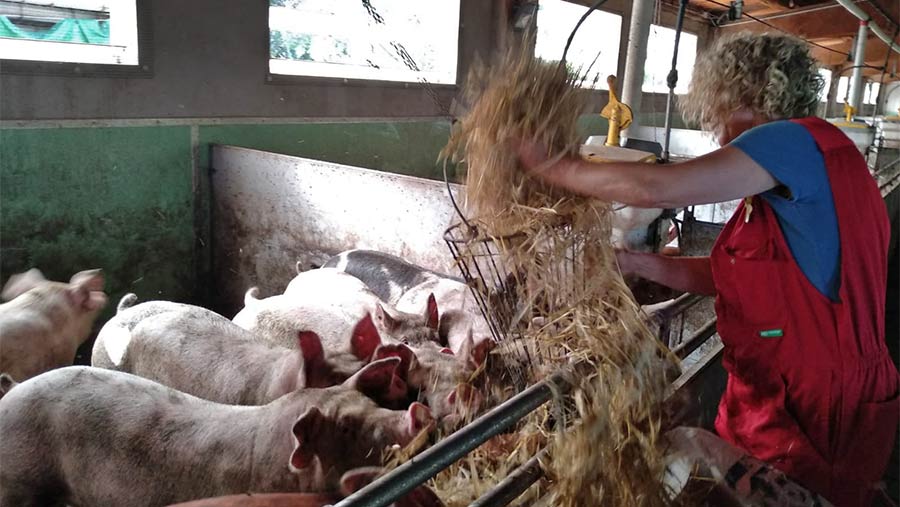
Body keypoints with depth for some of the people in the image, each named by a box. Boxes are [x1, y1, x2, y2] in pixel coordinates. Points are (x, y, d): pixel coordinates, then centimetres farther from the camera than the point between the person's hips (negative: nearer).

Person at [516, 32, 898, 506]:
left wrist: (548, 166, -17)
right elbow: (729, 276, 10)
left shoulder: (800, 139, -18)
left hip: (819, 414, -8)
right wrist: (633, 262, 1)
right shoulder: (789, 170, 12)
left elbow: (656, 189, -28)